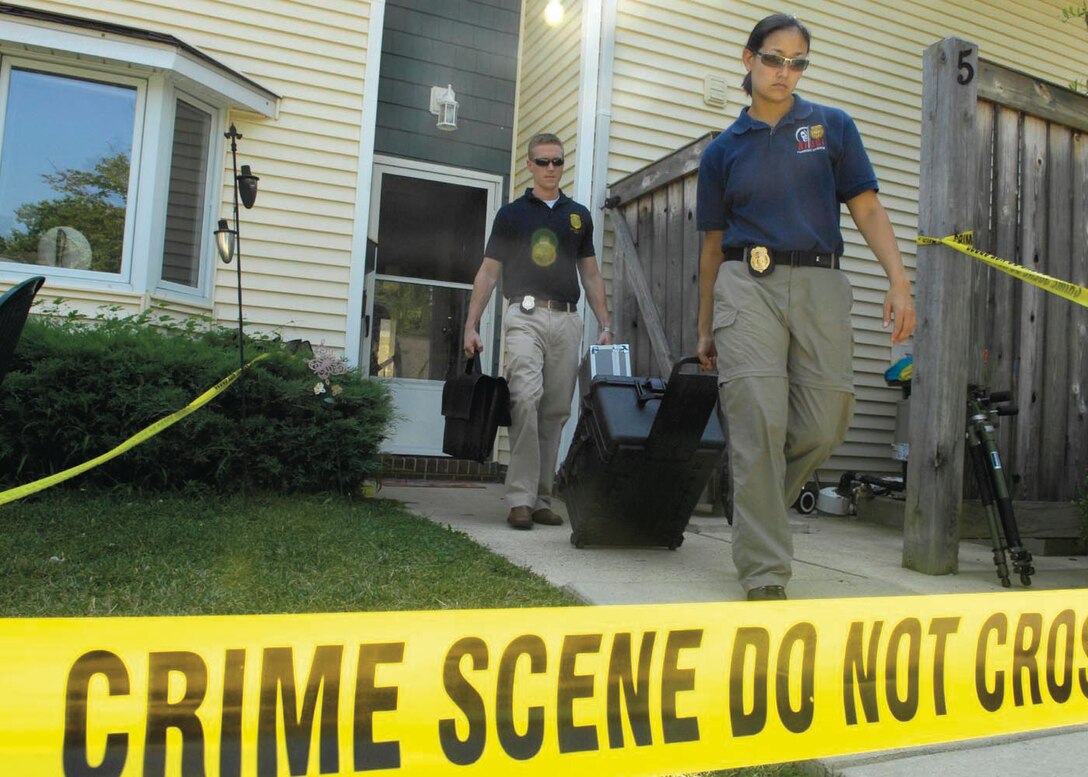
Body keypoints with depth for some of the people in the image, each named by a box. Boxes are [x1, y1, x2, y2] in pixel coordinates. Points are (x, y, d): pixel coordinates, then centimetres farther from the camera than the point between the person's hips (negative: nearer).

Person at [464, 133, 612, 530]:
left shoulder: (579, 215, 18)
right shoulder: (511, 213, 10)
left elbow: (591, 276, 18)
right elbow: (487, 272, 8)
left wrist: (606, 326, 8)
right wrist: (471, 326, -1)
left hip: (567, 319, 3)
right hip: (525, 316, -3)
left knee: (555, 412, 2)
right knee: (525, 399, -20)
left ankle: (541, 499, 9)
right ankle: (520, 498, -15)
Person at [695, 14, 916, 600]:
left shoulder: (833, 127, 13)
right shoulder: (723, 150, 13)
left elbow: (867, 209, 6)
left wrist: (899, 282, -9)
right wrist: (705, 329, 15)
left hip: (820, 285, 1)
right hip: (748, 286, -1)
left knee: (826, 424, -4)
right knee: (759, 425, -11)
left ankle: (758, 503, 26)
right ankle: (764, 574, -4)